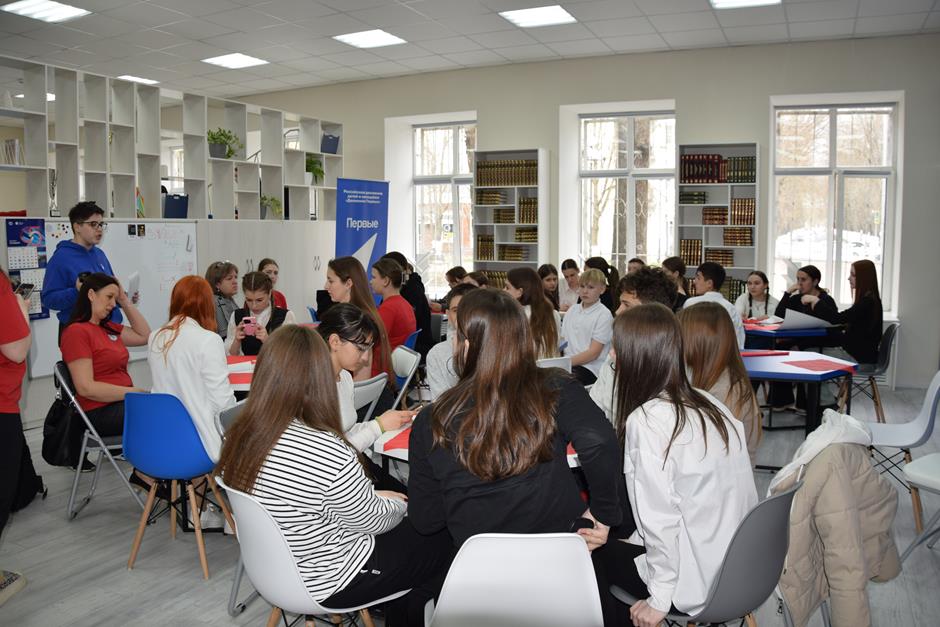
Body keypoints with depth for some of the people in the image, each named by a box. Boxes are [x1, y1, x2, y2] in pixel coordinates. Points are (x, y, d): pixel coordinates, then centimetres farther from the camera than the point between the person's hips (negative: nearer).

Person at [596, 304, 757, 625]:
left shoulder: (645, 420, -21)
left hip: (701, 584, -7)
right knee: (622, 537, 24)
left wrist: (660, 599, -13)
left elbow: (660, 519, -23)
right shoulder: (709, 403, 1)